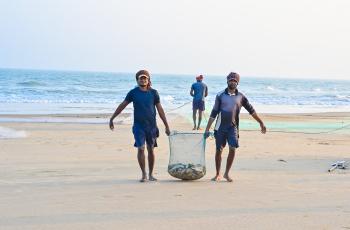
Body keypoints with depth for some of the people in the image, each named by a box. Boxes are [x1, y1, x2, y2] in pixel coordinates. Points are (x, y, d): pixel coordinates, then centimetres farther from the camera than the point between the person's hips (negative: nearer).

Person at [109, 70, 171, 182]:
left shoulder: (153, 93, 2)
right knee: (140, 149, -8)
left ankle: (151, 174, 17)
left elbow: (160, 110, 7)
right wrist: (111, 119, 7)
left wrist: (166, 126, 6)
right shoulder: (133, 92, 0)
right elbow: (122, 106, 7)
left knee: (151, 150, 5)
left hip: (151, 126, 1)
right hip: (138, 125, -1)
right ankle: (144, 174, 3)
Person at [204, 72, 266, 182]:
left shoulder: (240, 96, 5)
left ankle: (226, 173, 3)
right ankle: (218, 174, 17)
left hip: (233, 127, 0)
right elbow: (214, 113, 2)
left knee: (232, 149, -12)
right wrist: (207, 129, -1)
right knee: (218, 150, 4)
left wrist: (261, 123, 9)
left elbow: (251, 110, 11)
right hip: (220, 127, 0)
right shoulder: (220, 95, 2)